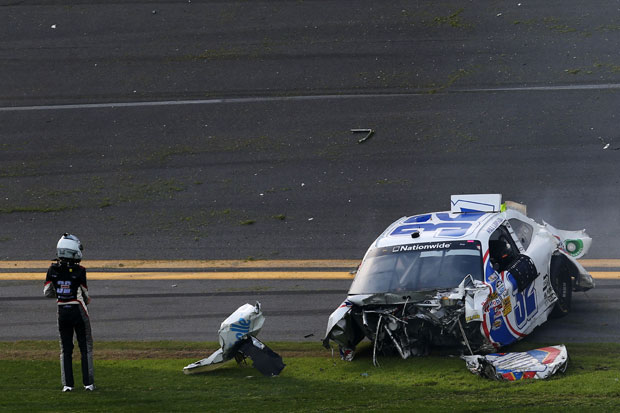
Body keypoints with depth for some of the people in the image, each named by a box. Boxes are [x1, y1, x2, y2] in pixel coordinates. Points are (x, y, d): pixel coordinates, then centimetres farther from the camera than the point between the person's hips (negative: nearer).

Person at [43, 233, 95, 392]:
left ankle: (67, 383, 8)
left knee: (65, 349, 12)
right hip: (78, 311, -3)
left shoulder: (53, 270, -6)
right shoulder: (79, 271, -17)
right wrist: (86, 300, 11)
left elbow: (47, 292, 0)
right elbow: (84, 294, -12)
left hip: (62, 312, 3)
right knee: (86, 347, 9)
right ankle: (88, 382, 8)